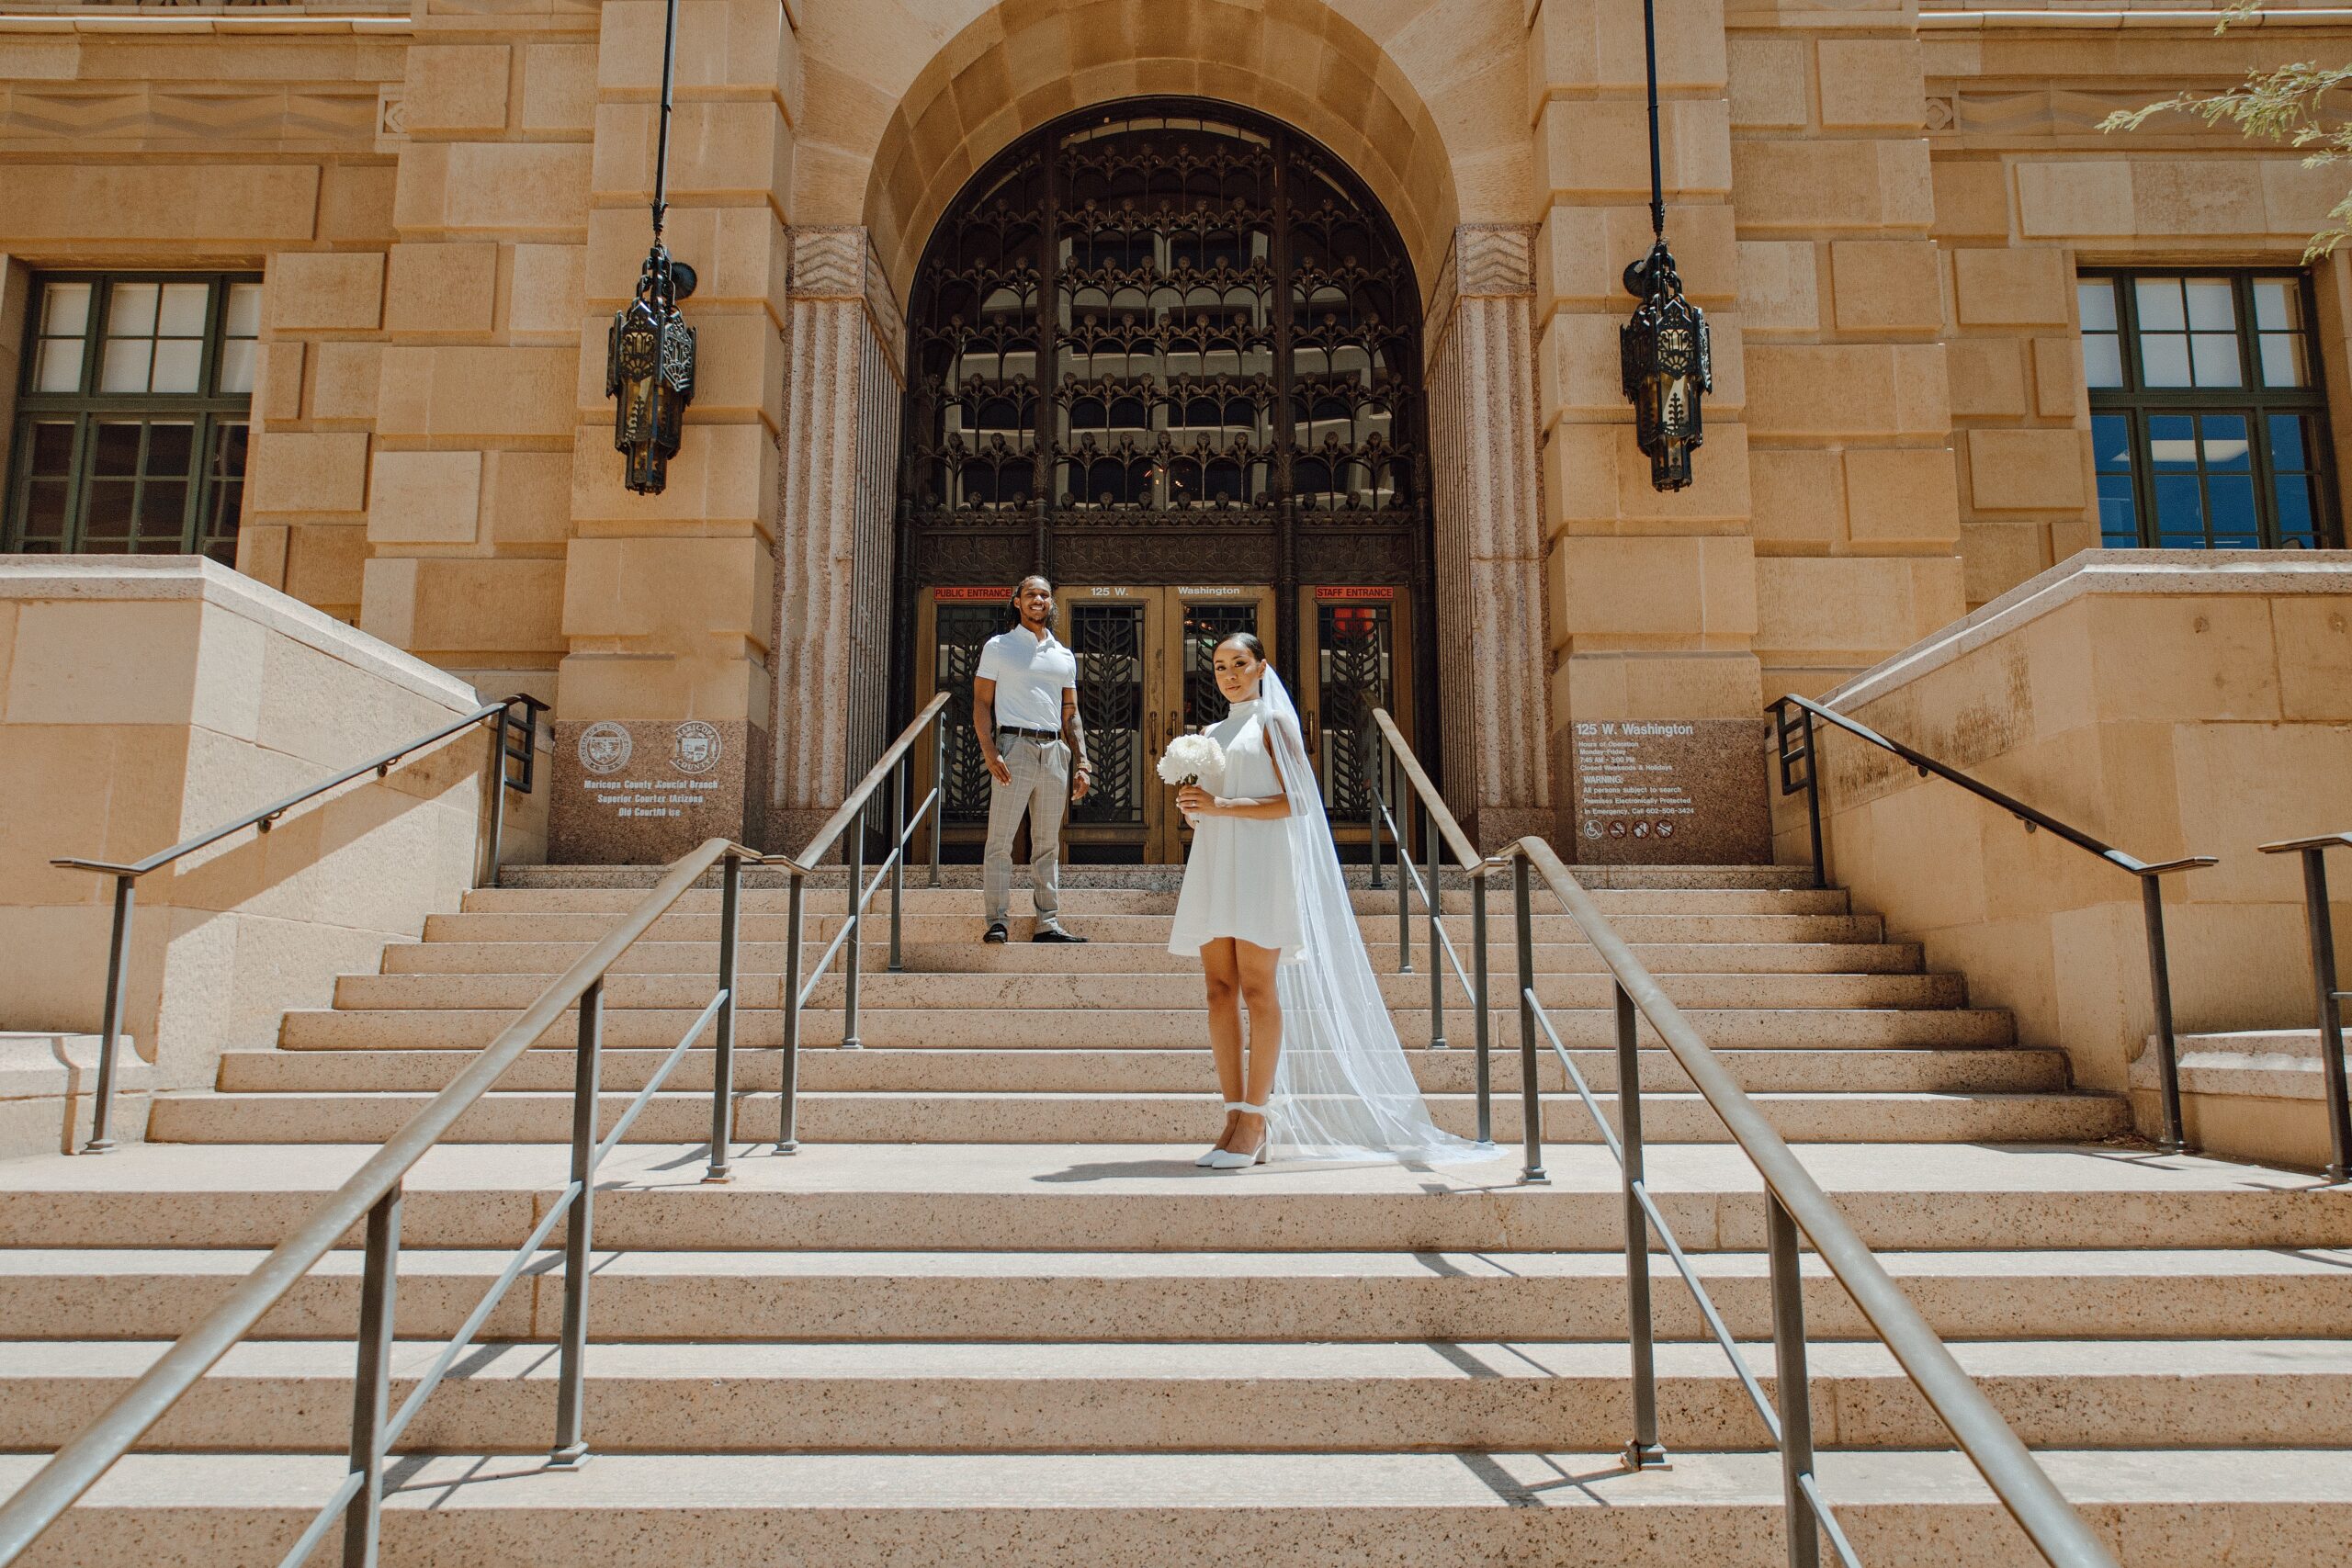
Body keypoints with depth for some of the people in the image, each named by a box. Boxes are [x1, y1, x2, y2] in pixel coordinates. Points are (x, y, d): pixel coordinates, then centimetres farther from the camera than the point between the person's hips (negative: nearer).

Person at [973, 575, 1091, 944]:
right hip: (1014, 747, -4)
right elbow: (981, 702, 0)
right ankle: (997, 921, -3)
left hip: (1054, 751, 5)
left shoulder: (1064, 656, 17)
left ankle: (1047, 924, 10)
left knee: (1048, 843, 7)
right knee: (1001, 839, -6)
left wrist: (1082, 764, 9)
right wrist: (990, 752, -14)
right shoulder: (999, 647, 5)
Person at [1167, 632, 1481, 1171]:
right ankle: (1236, 1117, 3)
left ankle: (1256, 1122, -7)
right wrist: (1194, 807, 3)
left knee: (1258, 988, -9)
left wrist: (1223, 806, -14)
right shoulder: (1215, 733, 22)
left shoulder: (1273, 721, 3)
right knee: (1219, 989, 0)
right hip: (1216, 865, 7)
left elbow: (1295, 801, -8)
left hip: (1262, 863, -6)